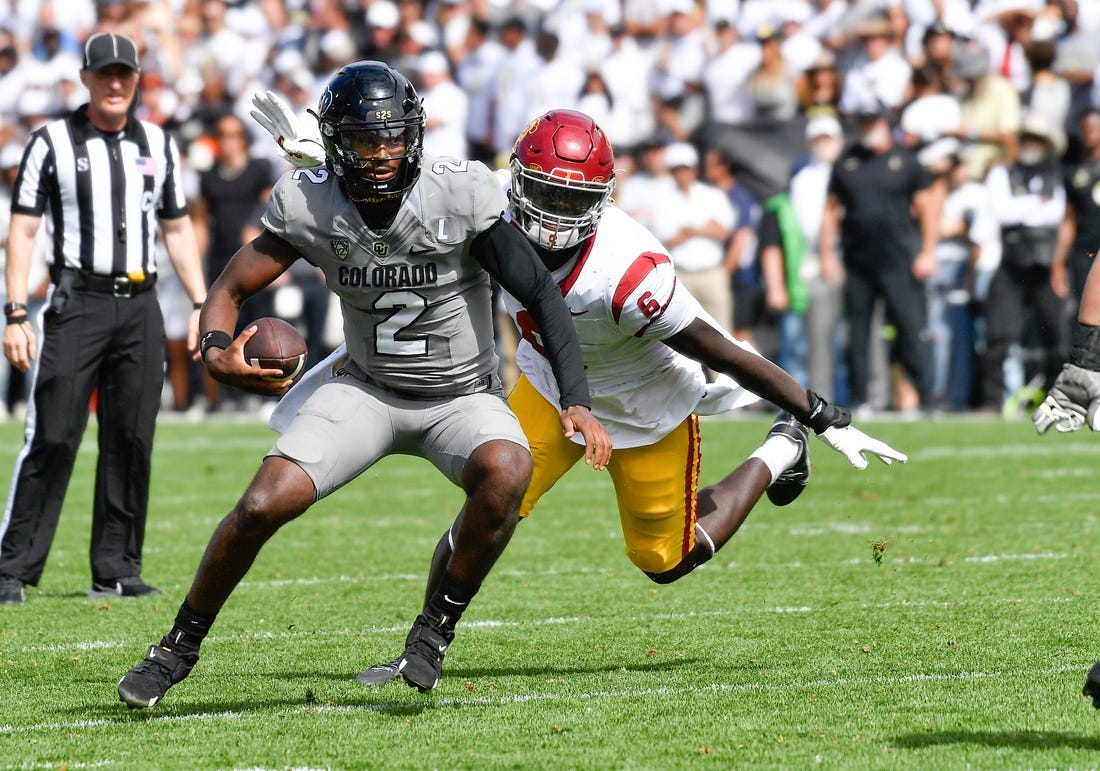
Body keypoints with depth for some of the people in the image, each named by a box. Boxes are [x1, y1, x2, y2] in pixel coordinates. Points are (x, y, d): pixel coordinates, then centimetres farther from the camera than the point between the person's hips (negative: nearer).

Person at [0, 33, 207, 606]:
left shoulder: (157, 145, 13)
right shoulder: (52, 143, 0)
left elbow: (177, 230, 19)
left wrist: (202, 305, 10)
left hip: (140, 307, 4)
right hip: (77, 302, -4)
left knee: (132, 441, 4)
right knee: (52, 438, -9)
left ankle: (116, 570, 12)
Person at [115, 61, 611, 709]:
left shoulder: (460, 195, -21)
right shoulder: (310, 206, -14)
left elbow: (542, 294, -16)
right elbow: (230, 291, -6)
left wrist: (577, 403, -26)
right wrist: (218, 351, -30)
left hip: (463, 398, -1)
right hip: (369, 389, 1)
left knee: (506, 473, -34)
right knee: (266, 503, -17)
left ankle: (437, 628, -13)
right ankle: (179, 649, 6)